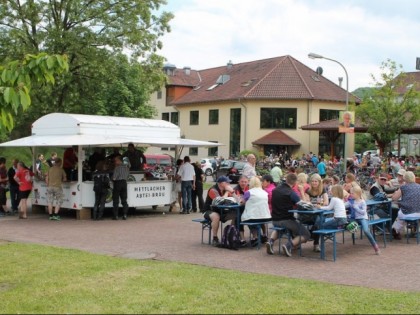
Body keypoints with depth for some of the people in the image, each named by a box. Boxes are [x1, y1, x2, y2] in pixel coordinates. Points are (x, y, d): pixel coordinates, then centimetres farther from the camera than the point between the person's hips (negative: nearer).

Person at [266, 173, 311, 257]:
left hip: (275, 220, 6)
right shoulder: (291, 193, -14)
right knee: (306, 234, 6)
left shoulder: (275, 190, 5)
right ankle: (289, 245, -16)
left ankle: (271, 241, 11)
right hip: (286, 221, -6)